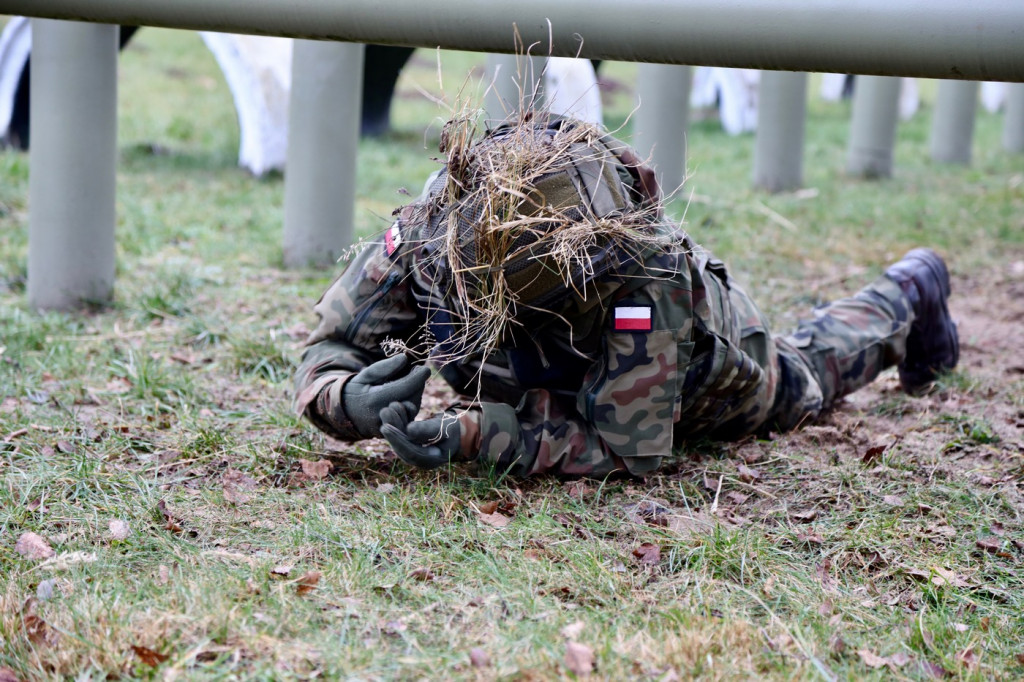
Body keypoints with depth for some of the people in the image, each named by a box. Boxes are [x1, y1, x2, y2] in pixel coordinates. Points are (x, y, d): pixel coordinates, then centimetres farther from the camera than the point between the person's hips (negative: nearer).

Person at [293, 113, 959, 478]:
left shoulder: (643, 283, -51)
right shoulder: (433, 224, -40)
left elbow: (629, 449, -44)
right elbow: (330, 350, -31)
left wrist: (480, 437, -56)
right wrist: (350, 401, -55)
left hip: (707, 374, -3)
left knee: (799, 380, 29)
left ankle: (909, 294, 57)